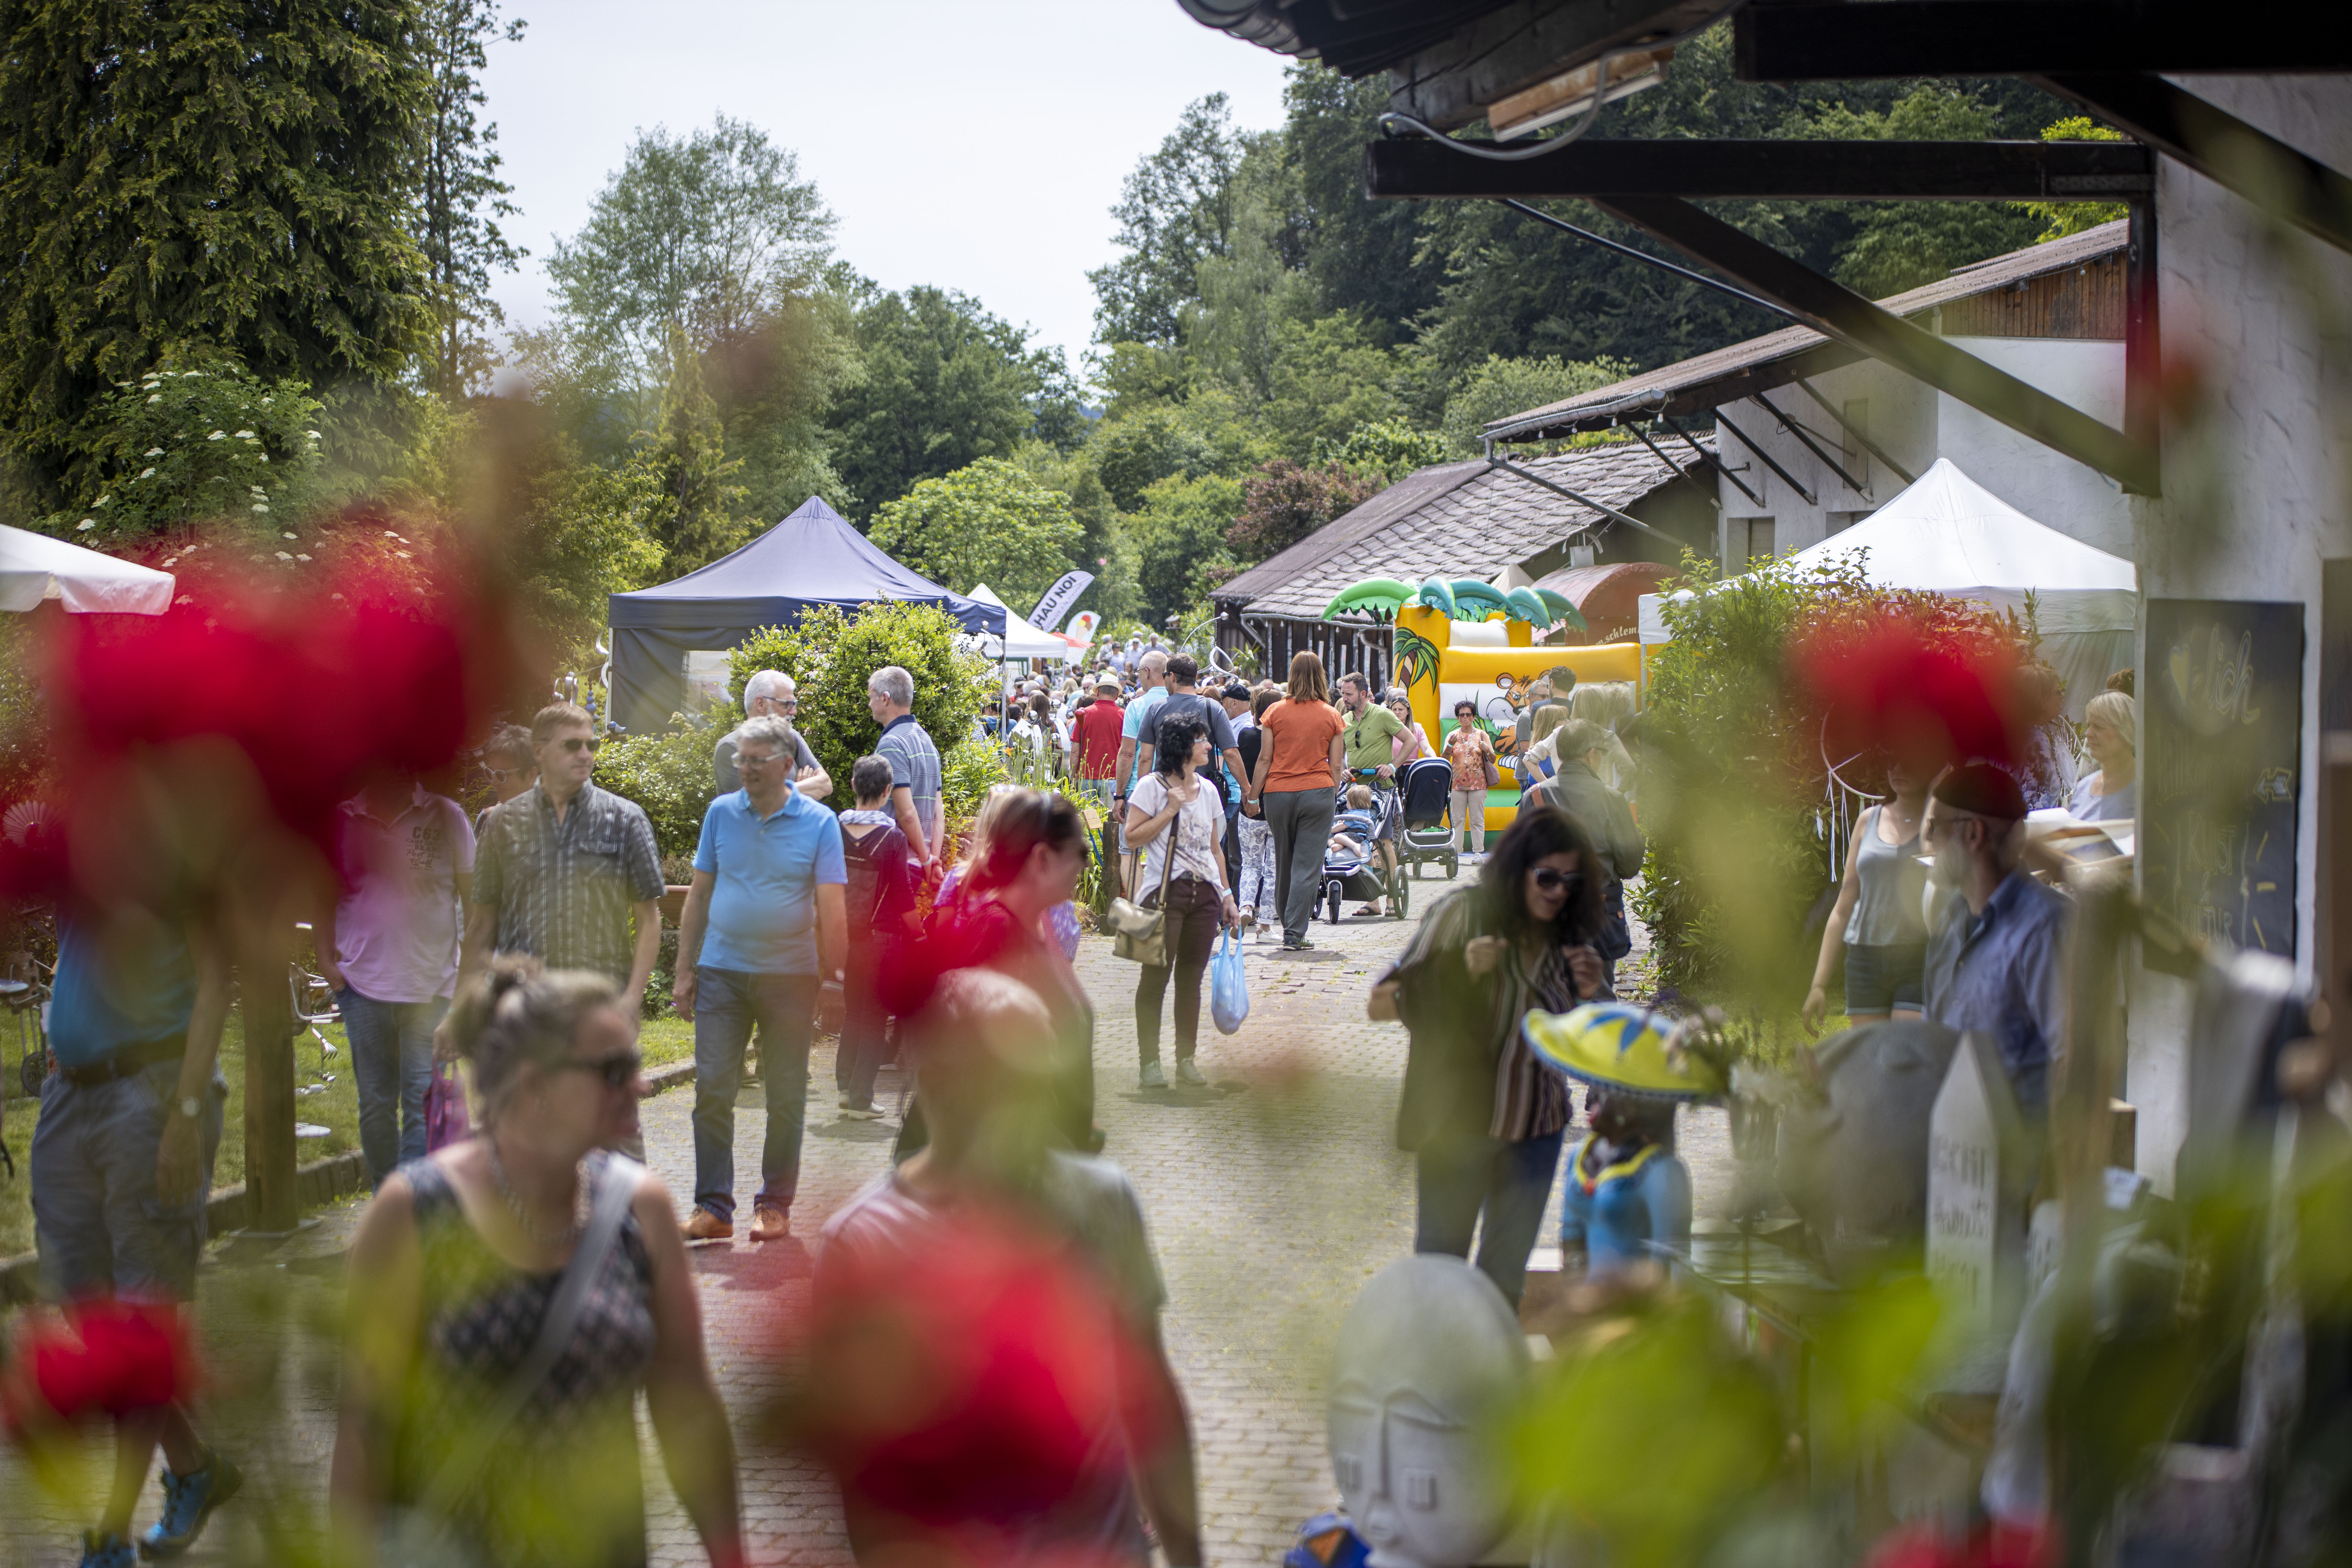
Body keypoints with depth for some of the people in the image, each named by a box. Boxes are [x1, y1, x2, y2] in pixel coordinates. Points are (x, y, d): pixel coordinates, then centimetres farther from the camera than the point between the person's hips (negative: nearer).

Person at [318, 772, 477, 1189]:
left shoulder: (446, 816, 1)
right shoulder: (343, 817, 4)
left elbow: (473, 894, 6)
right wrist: (325, 956, 5)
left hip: (431, 983, -2)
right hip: (363, 982, 2)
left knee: (423, 1103, -6)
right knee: (375, 1103, 9)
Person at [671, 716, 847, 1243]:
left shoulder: (819, 823, -1)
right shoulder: (721, 813, 5)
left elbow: (832, 908, -2)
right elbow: (699, 895, 9)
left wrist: (831, 977, -7)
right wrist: (684, 971, 5)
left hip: (790, 976, -2)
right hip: (721, 970, 2)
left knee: (786, 1097, 6)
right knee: (712, 1090, -4)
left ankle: (775, 1205, 17)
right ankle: (713, 1208, 2)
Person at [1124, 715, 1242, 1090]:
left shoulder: (1208, 790, 15)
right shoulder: (1152, 786, -2)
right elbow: (1133, 837, -8)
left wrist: (1227, 895, 15)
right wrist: (1171, 810, -12)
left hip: (1205, 894, 5)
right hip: (1165, 891, -5)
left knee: (1191, 976, 7)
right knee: (1156, 976, -5)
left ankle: (1186, 1059, 13)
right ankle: (1149, 1062, 0)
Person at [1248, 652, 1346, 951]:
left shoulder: (1276, 712, 1)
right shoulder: (1331, 716, 2)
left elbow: (1265, 759, 1)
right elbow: (1336, 766, 3)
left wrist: (1252, 797, 7)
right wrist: (1333, 797, 15)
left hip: (1278, 793, 1)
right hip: (1318, 792, -1)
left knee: (1284, 863, 14)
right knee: (1308, 866, -2)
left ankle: (1289, 927, 25)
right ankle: (1295, 933, -7)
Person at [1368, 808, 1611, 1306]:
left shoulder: (1567, 938, 3)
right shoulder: (1462, 915, -11)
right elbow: (1380, 1004, -14)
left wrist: (1591, 996, -6)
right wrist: (1459, 972, -26)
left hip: (1536, 1131, 5)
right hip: (1458, 1127, -4)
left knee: (1507, 1274, 12)